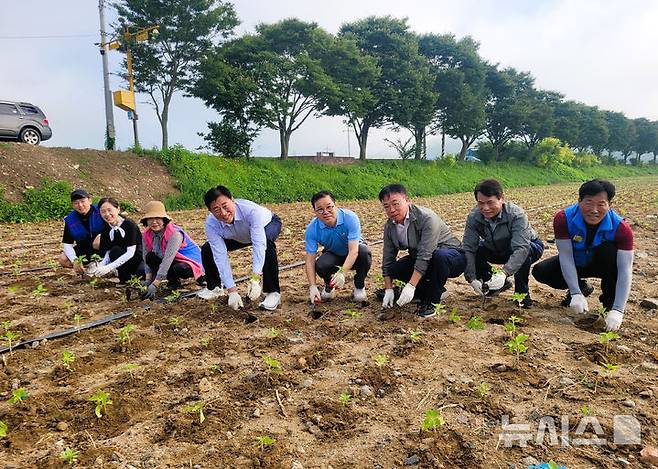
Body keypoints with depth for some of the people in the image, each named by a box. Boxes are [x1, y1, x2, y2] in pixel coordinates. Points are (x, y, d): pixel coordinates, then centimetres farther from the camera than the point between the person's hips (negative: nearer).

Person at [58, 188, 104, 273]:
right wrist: (75, 260, -26)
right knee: (63, 260, -15)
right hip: (84, 248, 4)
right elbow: (67, 244, -9)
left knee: (98, 241, -38)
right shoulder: (70, 220, -9)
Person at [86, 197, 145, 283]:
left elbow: (130, 252, -24)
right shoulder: (106, 231, 0)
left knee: (141, 271, -38)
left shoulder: (130, 225, -18)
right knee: (115, 250, -26)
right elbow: (108, 253, -5)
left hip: (140, 259, -5)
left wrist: (109, 267, -32)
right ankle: (125, 281, -12)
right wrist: (101, 265, -27)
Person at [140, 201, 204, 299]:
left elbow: (167, 260, -34)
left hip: (189, 262, -6)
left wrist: (154, 285, -38)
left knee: (178, 269, -38)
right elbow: (146, 259, -5)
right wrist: (148, 280, -19)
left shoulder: (174, 233, -28)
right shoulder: (147, 235, -7)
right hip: (170, 263, 6)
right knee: (150, 257, -19)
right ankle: (173, 282, -2)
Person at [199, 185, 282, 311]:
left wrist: (255, 279, -57)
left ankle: (273, 292, -23)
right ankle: (213, 287, 22)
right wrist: (232, 291, -35)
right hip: (240, 236, 5)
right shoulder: (211, 224, -31)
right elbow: (220, 257, -30)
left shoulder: (251, 210, -44)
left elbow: (259, 244, -48)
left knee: (267, 244, -39)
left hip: (269, 224, -4)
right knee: (207, 250, -7)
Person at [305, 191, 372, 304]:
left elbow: (353, 250, -35)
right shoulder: (312, 229, -21)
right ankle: (329, 285, 7)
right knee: (320, 266, -31)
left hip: (354, 255, -1)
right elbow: (310, 259, -20)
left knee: (364, 252, -35)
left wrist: (342, 273, -49)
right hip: (333, 255, 1)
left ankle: (359, 286, -6)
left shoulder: (350, 217, -30)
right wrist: (312, 287, -32)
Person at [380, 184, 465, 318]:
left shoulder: (427, 218, -28)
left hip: (451, 256, -6)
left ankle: (431, 300, -18)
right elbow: (388, 260, -2)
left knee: (440, 255, -39)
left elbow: (425, 256, -34)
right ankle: (437, 291, 1)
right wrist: (388, 289, -9)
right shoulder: (389, 227, -6)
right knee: (394, 269, -15)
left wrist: (411, 286, -38)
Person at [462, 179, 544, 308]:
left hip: (530, 247, -4)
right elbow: (468, 248, -27)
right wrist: (472, 278, -39)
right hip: (497, 251, 4)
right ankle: (496, 285, 4)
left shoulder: (516, 215, -34)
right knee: (476, 252, -22)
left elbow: (521, 248, -45)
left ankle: (522, 292, -12)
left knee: (523, 254, -38)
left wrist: (504, 273, -59)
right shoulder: (473, 217, -23)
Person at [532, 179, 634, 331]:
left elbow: (625, 271, -32)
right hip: (574, 264, 1)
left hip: (602, 265, -1)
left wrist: (617, 311, -41)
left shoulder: (620, 228, -29)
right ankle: (581, 288, 8)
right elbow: (566, 256, -27)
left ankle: (610, 304, -12)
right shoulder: (563, 219, -28)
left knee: (610, 250, -34)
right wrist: (576, 294, -36)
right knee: (540, 271, -22)